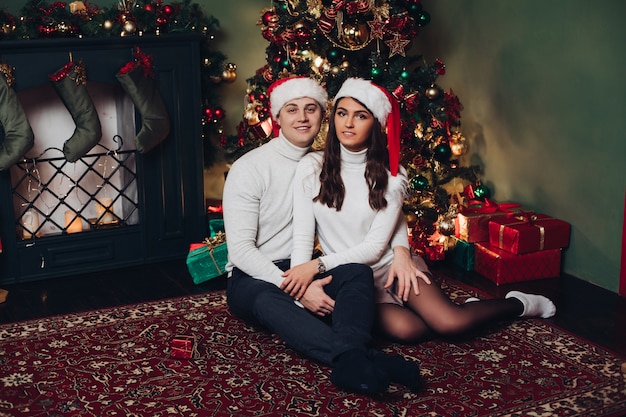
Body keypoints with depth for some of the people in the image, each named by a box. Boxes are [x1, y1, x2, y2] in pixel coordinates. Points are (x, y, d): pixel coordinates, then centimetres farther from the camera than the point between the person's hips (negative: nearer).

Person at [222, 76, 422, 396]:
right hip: (253, 278, -4)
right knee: (268, 301, -39)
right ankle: (369, 360, -56)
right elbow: (241, 249, -15)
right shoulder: (249, 168, -8)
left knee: (357, 271, -26)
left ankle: (351, 361, -52)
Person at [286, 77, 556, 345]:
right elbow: (302, 236, -6)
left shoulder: (391, 176, -3)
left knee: (451, 323, -22)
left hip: (391, 265, 1)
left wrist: (318, 265, -20)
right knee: (404, 329, -31)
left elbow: (375, 247, -8)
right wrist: (300, 284, -22)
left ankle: (518, 304, 8)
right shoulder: (312, 168, -3)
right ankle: (464, 312, -2)